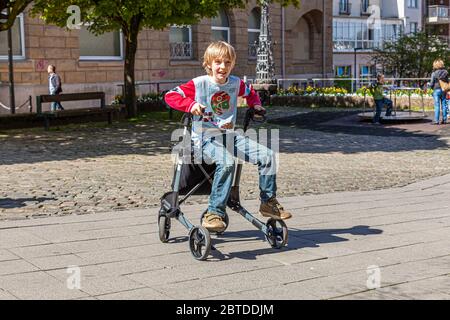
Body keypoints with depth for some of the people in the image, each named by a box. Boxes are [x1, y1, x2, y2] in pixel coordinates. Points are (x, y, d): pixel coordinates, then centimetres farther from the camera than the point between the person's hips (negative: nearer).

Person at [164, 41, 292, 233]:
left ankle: (268, 202, 7)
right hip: (205, 138, -6)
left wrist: (255, 105, 12)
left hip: (229, 136, 6)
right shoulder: (199, 84, -7)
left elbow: (250, 92, 31)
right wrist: (191, 105, -24)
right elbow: (170, 96, -9)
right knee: (227, 162, -37)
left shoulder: (235, 83, 8)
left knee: (267, 155, -8)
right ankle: (214, 213, -29)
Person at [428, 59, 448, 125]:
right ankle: (444, 120, 13)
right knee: (444, 105, 9)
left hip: (437, 90, -4)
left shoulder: (434, 73, -10)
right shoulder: (445, 72, 2)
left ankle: (436, 120, -2)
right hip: (444, 90, 4)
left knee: (437, 106, -2)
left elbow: (432, 84, -7)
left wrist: (428, 83, 14)